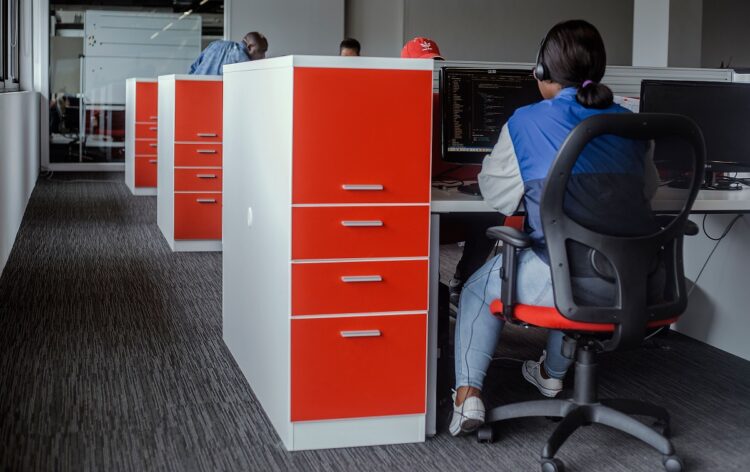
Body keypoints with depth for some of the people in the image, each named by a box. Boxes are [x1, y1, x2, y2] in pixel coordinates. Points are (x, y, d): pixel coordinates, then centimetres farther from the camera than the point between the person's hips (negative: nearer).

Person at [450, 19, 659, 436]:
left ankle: (469, 393, 14)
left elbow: (495, 192, 10)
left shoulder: (526, 123, -2)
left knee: (481, 287, 24)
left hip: (573, 281, -5)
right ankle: (553, 373, 55)